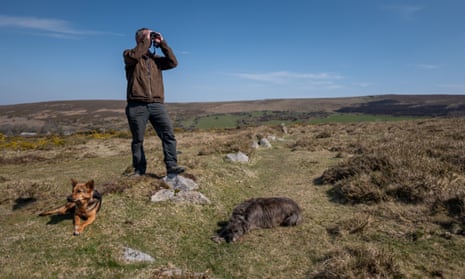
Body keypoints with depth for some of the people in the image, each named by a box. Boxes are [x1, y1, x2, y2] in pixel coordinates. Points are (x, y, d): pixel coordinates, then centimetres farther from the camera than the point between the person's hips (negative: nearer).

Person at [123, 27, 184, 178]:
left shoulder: (155, 58, 21)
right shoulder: (129, 54, 10)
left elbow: (173, 62, 6)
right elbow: (134, 56, -14)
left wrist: (162, 43, 7)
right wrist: (146, 40, -4)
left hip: (157, 104, 3)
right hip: (137, 105, -3)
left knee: (169, 135, -12)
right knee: (138, 140, 5)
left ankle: (171, 167, -14)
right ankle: (139, 169, 17)